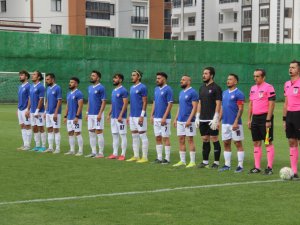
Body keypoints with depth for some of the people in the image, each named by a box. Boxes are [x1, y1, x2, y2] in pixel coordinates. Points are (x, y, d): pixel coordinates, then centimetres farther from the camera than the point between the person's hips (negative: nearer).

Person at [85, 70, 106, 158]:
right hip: (90, 114, 8)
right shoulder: (90, 87, 15)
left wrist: (100, 114, -19)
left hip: (98, 114, -8)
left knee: (99, 133, -5)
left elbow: (104, 102, -12)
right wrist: (87, 113, 15)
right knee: (91, 133, 9)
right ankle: (93, 152, 14)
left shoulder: (101, 88, -9)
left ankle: (101, 153, -1)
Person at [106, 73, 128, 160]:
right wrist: (109, 114, 15)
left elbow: (125, 104, -15)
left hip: (120, 117, -9)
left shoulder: (123, 90, -10)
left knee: (122, 135, -4)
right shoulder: (114, 91, 16)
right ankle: (115, 154, 14)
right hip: (113, 117, 9)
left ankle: (123, 154, -2)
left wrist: (120, 115, -20)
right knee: (114, 135, 10)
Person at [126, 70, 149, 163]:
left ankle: (145, 157, -1)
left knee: (142, 136, -4)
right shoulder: (132, 88, 16)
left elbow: (144, 102, -13)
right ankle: (136, 156, 17)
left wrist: (142, 116, -18)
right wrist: (129, 116, 18)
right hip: (132, 116, 9)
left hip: (139, 116, -9)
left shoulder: (142, 87, -9)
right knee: (134, 136, 11)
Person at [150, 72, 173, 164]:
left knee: (165, 138, -3)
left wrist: (164, 118, -18)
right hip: (156, 118, 7)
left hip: (164, 118, -7)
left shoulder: (168, 89, -10)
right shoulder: (156, 89, 13)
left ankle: (167, 158, 3)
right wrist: (152, 115, 10)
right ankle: (159, 158, 15)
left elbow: (170, 104, -14)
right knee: (158, 138, 9)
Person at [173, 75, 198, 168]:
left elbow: (195, 107, -15)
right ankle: (182, 161, 14)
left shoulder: (192, 92, -10)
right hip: (180, 121, 8)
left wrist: (189, 119, -20)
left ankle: (192, 161, 1)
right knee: (181, 140, 8)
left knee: (190, 140, -4)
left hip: (188, 121, -8)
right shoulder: (181, 93, 16)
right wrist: (176, 119, 14)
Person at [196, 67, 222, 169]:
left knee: (214, 139, -3)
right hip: (202, 119, 7)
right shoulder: (202, 88, 14)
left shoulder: (216, 88, -7)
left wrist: (215, 119, -17)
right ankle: (205, 162, 15)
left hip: (212, 119, -7)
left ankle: (216, 162, 3)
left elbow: (218, 104, -12)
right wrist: (197, 117, 12)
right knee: (205, 139, 9)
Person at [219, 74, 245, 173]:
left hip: (235, 123, -7)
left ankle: (240, 165, 3)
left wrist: (236, 122, -19)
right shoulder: (224, 93, 13)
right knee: (226, 144, 9)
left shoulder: (239, 94, -8)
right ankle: (227, 165, 15)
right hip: (225, 123, 7)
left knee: (238, 144, -1)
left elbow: (240, 109, -12)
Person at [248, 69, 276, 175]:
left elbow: (271, 104, -14)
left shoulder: (268, 87, -9)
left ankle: (270, 167, -1)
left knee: (268, 143, -3)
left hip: (265, 118, -7)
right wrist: (249, 119, 13)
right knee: (256, 143, 9)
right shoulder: (253, 88, 14)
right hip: (255, 118, 7)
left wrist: (268, 120, -18)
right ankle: (257, 167, 14)